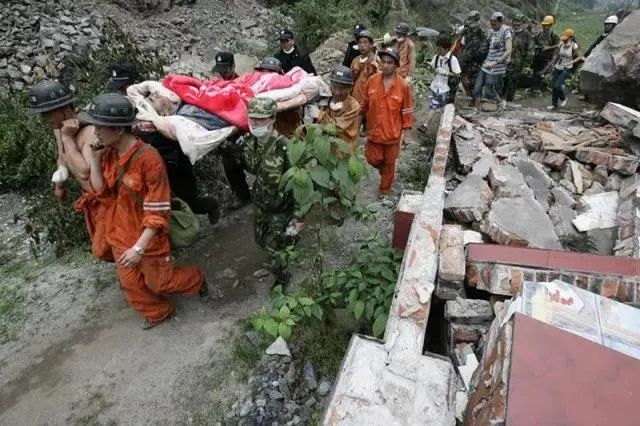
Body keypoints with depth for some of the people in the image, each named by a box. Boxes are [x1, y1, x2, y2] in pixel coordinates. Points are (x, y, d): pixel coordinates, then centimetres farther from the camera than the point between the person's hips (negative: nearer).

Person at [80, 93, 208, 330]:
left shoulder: (148, 158, -28)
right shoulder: (109, 153, -5)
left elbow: (158, 211, -26)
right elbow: (101, 191, 3)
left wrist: (139, 247, -27)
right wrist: (94, 159, -10)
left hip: (147, 236, -7)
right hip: (120, 233, 7)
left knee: (158, 282, 13)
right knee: (130, 283, 19)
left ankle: (196, 280, 41)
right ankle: (157, 312, 44)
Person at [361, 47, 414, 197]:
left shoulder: (403, 86, -13)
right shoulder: (372, 81, -6)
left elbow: (407, 112, -7)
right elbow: (365, 104, 6)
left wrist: (405, 133, -6)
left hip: (393, 133, -2)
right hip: (374, 130, 2)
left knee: (389, 163, 12)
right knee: (372, 159, 9)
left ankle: (384, 189, 32)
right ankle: (385, 170, 43)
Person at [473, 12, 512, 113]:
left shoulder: (506, 32, -11)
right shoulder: (493, 32, 10)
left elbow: (508, 51, -19)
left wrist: (496, 62, -25)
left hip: (497, 67, -7)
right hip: (486, 64, 7)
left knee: (488, 91, -5)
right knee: (477, 87, 2)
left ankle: (501, 102, 22)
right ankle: (477, 110, 11)